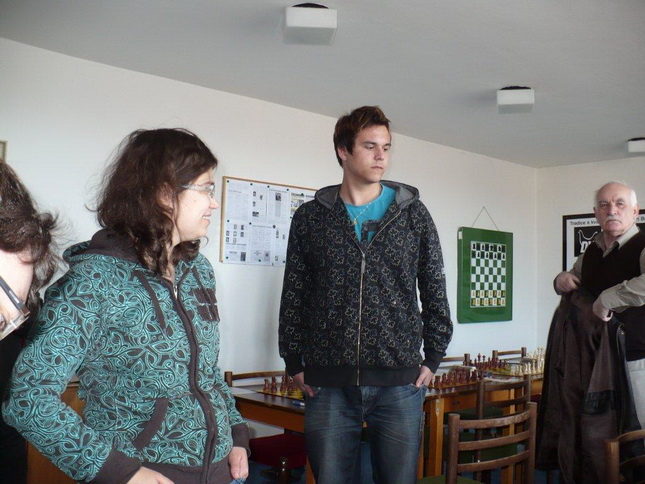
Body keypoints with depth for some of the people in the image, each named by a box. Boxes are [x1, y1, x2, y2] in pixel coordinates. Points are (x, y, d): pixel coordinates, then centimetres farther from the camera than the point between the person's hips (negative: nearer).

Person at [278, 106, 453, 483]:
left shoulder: (413, 214, 6)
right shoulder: (310, 218, 5)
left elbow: (435, 290, 8)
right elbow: (293, 296, 8)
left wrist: (433, 359, 5)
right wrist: (294, 363, 5)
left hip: (401, 382, 0)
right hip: (328, 385, 0)